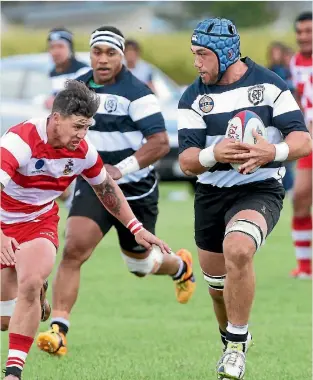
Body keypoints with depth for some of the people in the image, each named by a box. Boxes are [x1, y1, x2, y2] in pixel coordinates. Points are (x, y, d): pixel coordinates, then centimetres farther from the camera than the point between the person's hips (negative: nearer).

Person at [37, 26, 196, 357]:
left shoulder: (136, 93, -17)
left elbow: (160, 143, -23)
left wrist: (120, 169, -30)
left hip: (135, 190, -3)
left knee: (139, 264, 16)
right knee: (74, 249, -20)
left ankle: (181, 266, 53)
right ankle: (58, 330, -24)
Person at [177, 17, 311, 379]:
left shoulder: (268, 85, -7)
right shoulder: (193, 98, 0)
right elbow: (186, 161, -8)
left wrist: (274, 151, -32)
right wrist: (214, 154, -31)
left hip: (259, 190, -4)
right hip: (211, 195, 4)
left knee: (237, 250, -32)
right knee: (217, 283, 12)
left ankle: (237, 345, -18)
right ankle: (230, 341, 43)